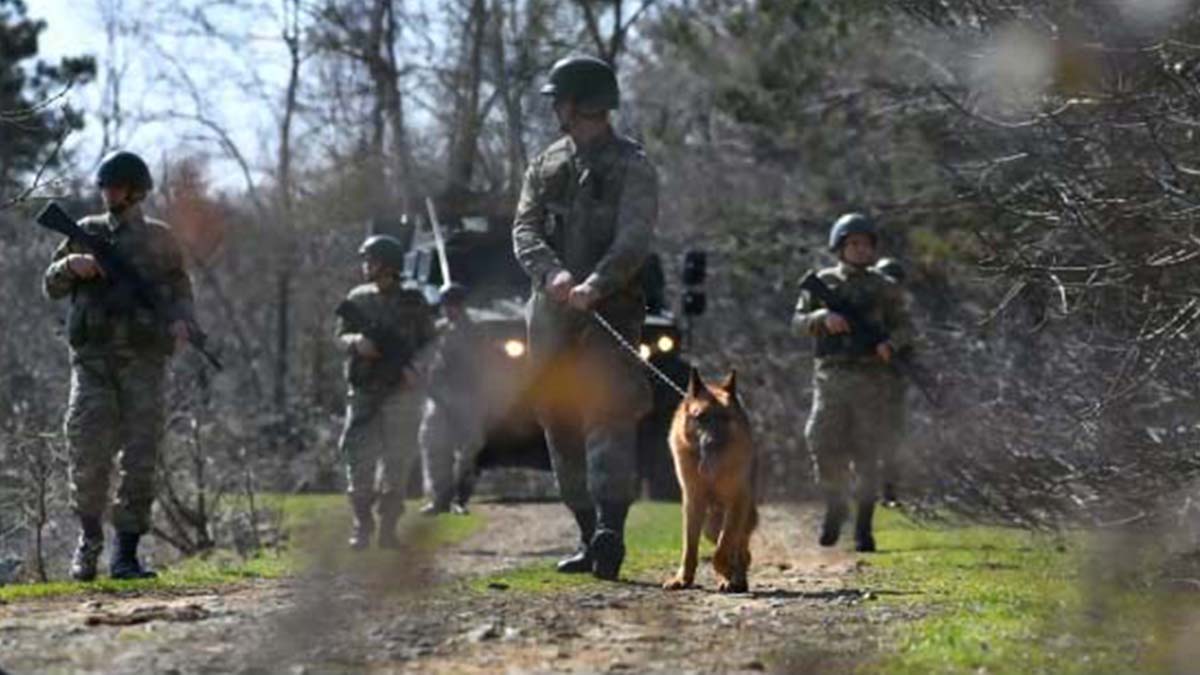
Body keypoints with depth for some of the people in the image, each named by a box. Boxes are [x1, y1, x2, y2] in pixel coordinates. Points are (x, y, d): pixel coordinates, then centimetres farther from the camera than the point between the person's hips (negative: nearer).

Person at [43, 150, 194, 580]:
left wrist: (180, 321, -6)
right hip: (93, 357, 0)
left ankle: (126, 555, 1)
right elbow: (51, 287, 13)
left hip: (144, 359, 0)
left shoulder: (159, 239, 10)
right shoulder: (87, 233, 12)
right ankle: (89, 535, 13)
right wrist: (71, 265, -8)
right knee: (88, 452, -9)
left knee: (140, 460, -4)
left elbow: (180, 290, 14)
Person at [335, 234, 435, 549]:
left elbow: (429, 343, 5)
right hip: (363, 392, 2)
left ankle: (388, 528, 5)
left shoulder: (412, 302, 3)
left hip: (401, 393, -2)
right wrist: (356, 342, -13)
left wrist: (414, 367, -12)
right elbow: (341, 337, 9)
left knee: (397, 463, -2)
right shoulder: (358, 299, 9)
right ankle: (361, 527, 4)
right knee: (359, 459, -4)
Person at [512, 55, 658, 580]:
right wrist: (553, 273, -17)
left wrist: (595, 284, -30)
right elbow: (524, 231, 4)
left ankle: (610, 531, -29)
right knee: (561, 425, 6)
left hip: (610, 309, -6)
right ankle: (590, 536, 13)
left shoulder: (632, 167, 0)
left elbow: (634, 240, -13)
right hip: (551, 314, 6)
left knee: (608, 412, -19)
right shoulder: (545, 166, 17)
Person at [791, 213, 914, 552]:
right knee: (825, 447, -7)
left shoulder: (885, 288, 10)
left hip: (872, 376, -1)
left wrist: (891, 344, -13)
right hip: (831, 375, 1)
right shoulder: (823, 283, 11)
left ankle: (864, 526, 2)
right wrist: (823, 317, -12)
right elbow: (798, 321, 8)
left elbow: (904, 326, 9)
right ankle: (834, 509, 16)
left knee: (867, 454, -3)